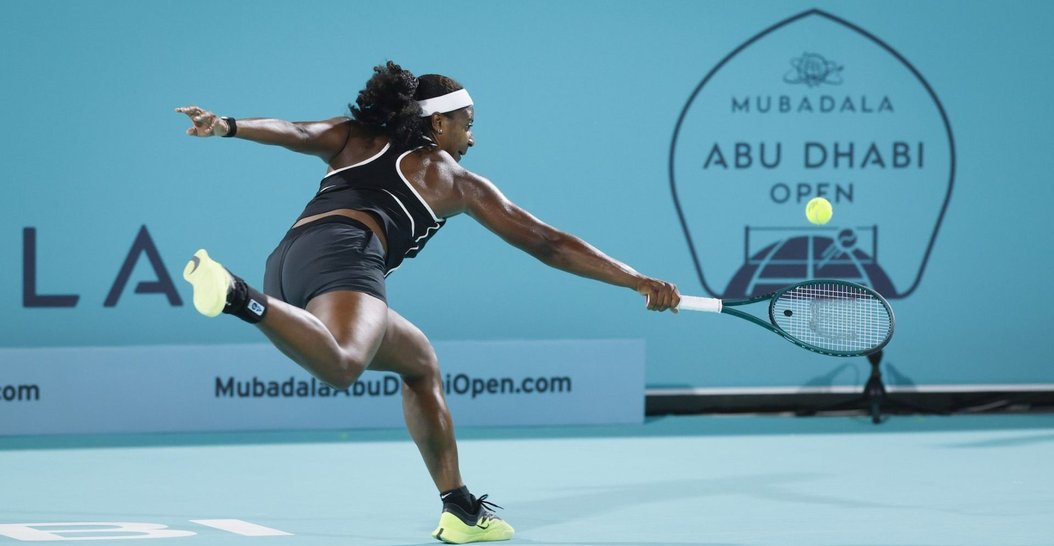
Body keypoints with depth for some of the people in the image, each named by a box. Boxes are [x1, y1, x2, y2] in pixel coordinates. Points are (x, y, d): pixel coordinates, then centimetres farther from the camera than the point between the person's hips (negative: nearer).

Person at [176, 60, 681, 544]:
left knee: (420, 362, 22)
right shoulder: (459, 182, 24)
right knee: (339, 367, -35)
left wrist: (225, 126, -4)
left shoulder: (355, 138, 32)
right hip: (344, 254, -6)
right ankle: (238, 297, -55)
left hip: (285, 263, 6)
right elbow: (547, 244, 27)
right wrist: (639, 282, 32)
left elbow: (294, 133, 11)